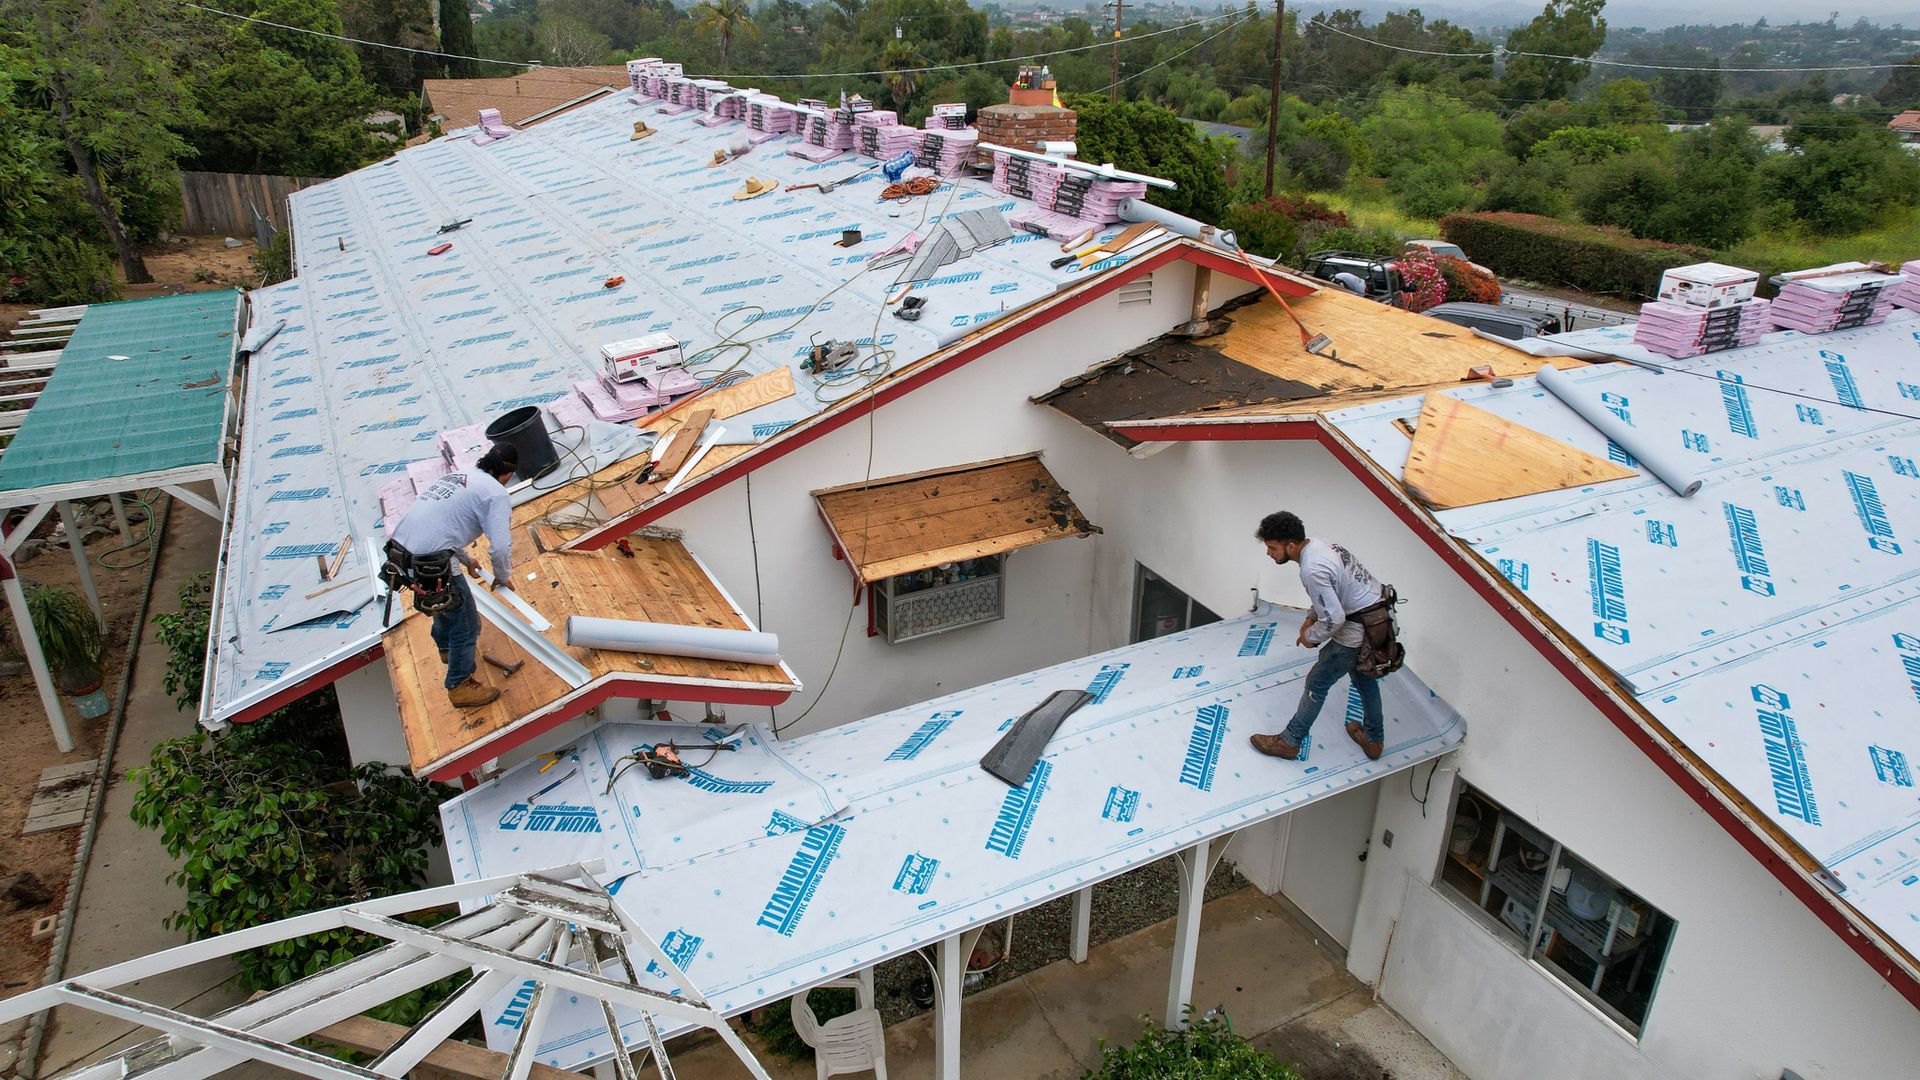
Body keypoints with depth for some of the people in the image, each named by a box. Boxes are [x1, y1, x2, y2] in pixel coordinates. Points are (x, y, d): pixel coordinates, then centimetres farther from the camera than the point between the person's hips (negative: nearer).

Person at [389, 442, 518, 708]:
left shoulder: (458, 475, 19)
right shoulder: (496, 494, -6)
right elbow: (501, 546, -15)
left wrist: (466, 560, 43)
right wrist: (503, 577, 6)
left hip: (399, 546, 9)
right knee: (465, 624, 7)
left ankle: (446, 648, 58)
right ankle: (459, 687, 18)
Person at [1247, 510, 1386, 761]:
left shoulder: (1311, 570, -28)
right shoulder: (1320, 545, 2)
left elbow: (1334, 619, -26)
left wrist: (1310, 637, -9)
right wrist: (1311, 617, 11)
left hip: (1358, 630, -9)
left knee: (1317, 684, 5)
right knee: (1365, 678, 27)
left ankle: (1289, 742, 19)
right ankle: (1373, 739, 44)